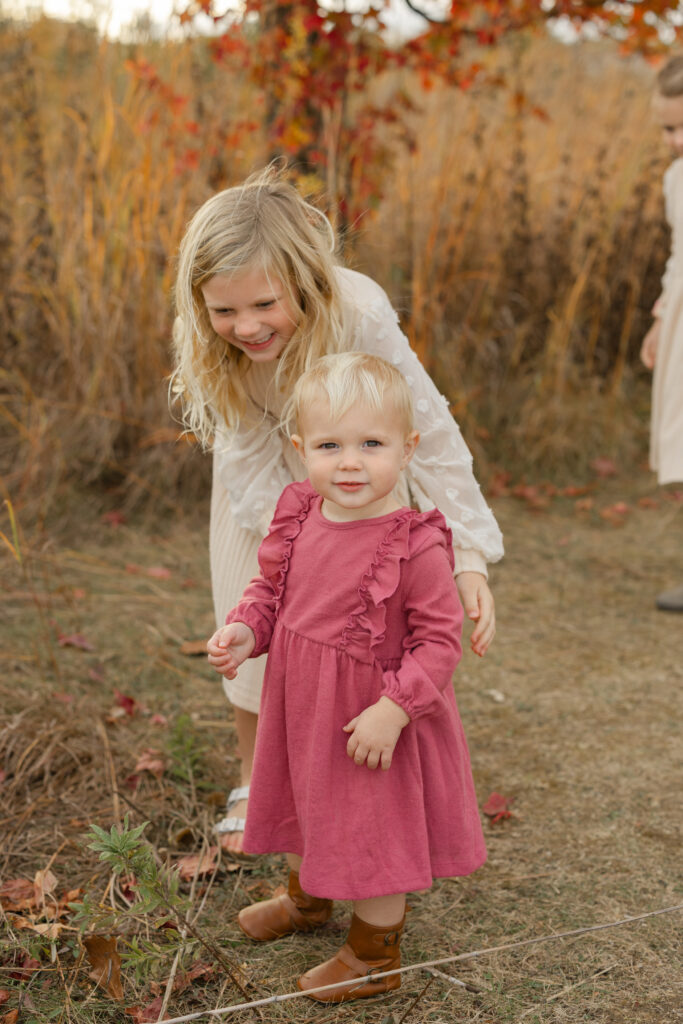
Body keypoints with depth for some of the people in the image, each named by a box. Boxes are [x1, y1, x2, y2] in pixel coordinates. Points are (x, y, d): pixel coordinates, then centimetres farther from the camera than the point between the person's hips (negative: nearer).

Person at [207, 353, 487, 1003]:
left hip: (373, 719, -7)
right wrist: (244, 630, -11)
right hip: (299, 705, 7)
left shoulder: (416, 547, -25)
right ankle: (305, 899, 57)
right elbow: (270, 588, 8)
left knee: (374, 830, 10)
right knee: (300, 803, 28)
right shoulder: (298, 519, -6)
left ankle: (373, 955, 33)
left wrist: (394, 709, -27)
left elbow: (439, 638, -20)